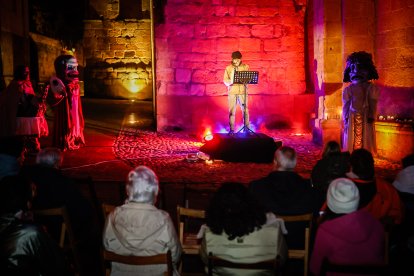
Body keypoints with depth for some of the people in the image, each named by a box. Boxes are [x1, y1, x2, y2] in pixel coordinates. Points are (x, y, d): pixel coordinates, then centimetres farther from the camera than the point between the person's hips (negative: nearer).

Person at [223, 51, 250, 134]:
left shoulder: (245, 67, 7)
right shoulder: (228, 68, 5)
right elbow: (225, 80, 1)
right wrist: (230, 82, -19)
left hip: (243, 91, 1)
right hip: (232, 92, -1)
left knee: (245, 110, 0)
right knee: (232, 111, -1)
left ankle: (247, 127, 10)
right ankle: (231, 129, 4)